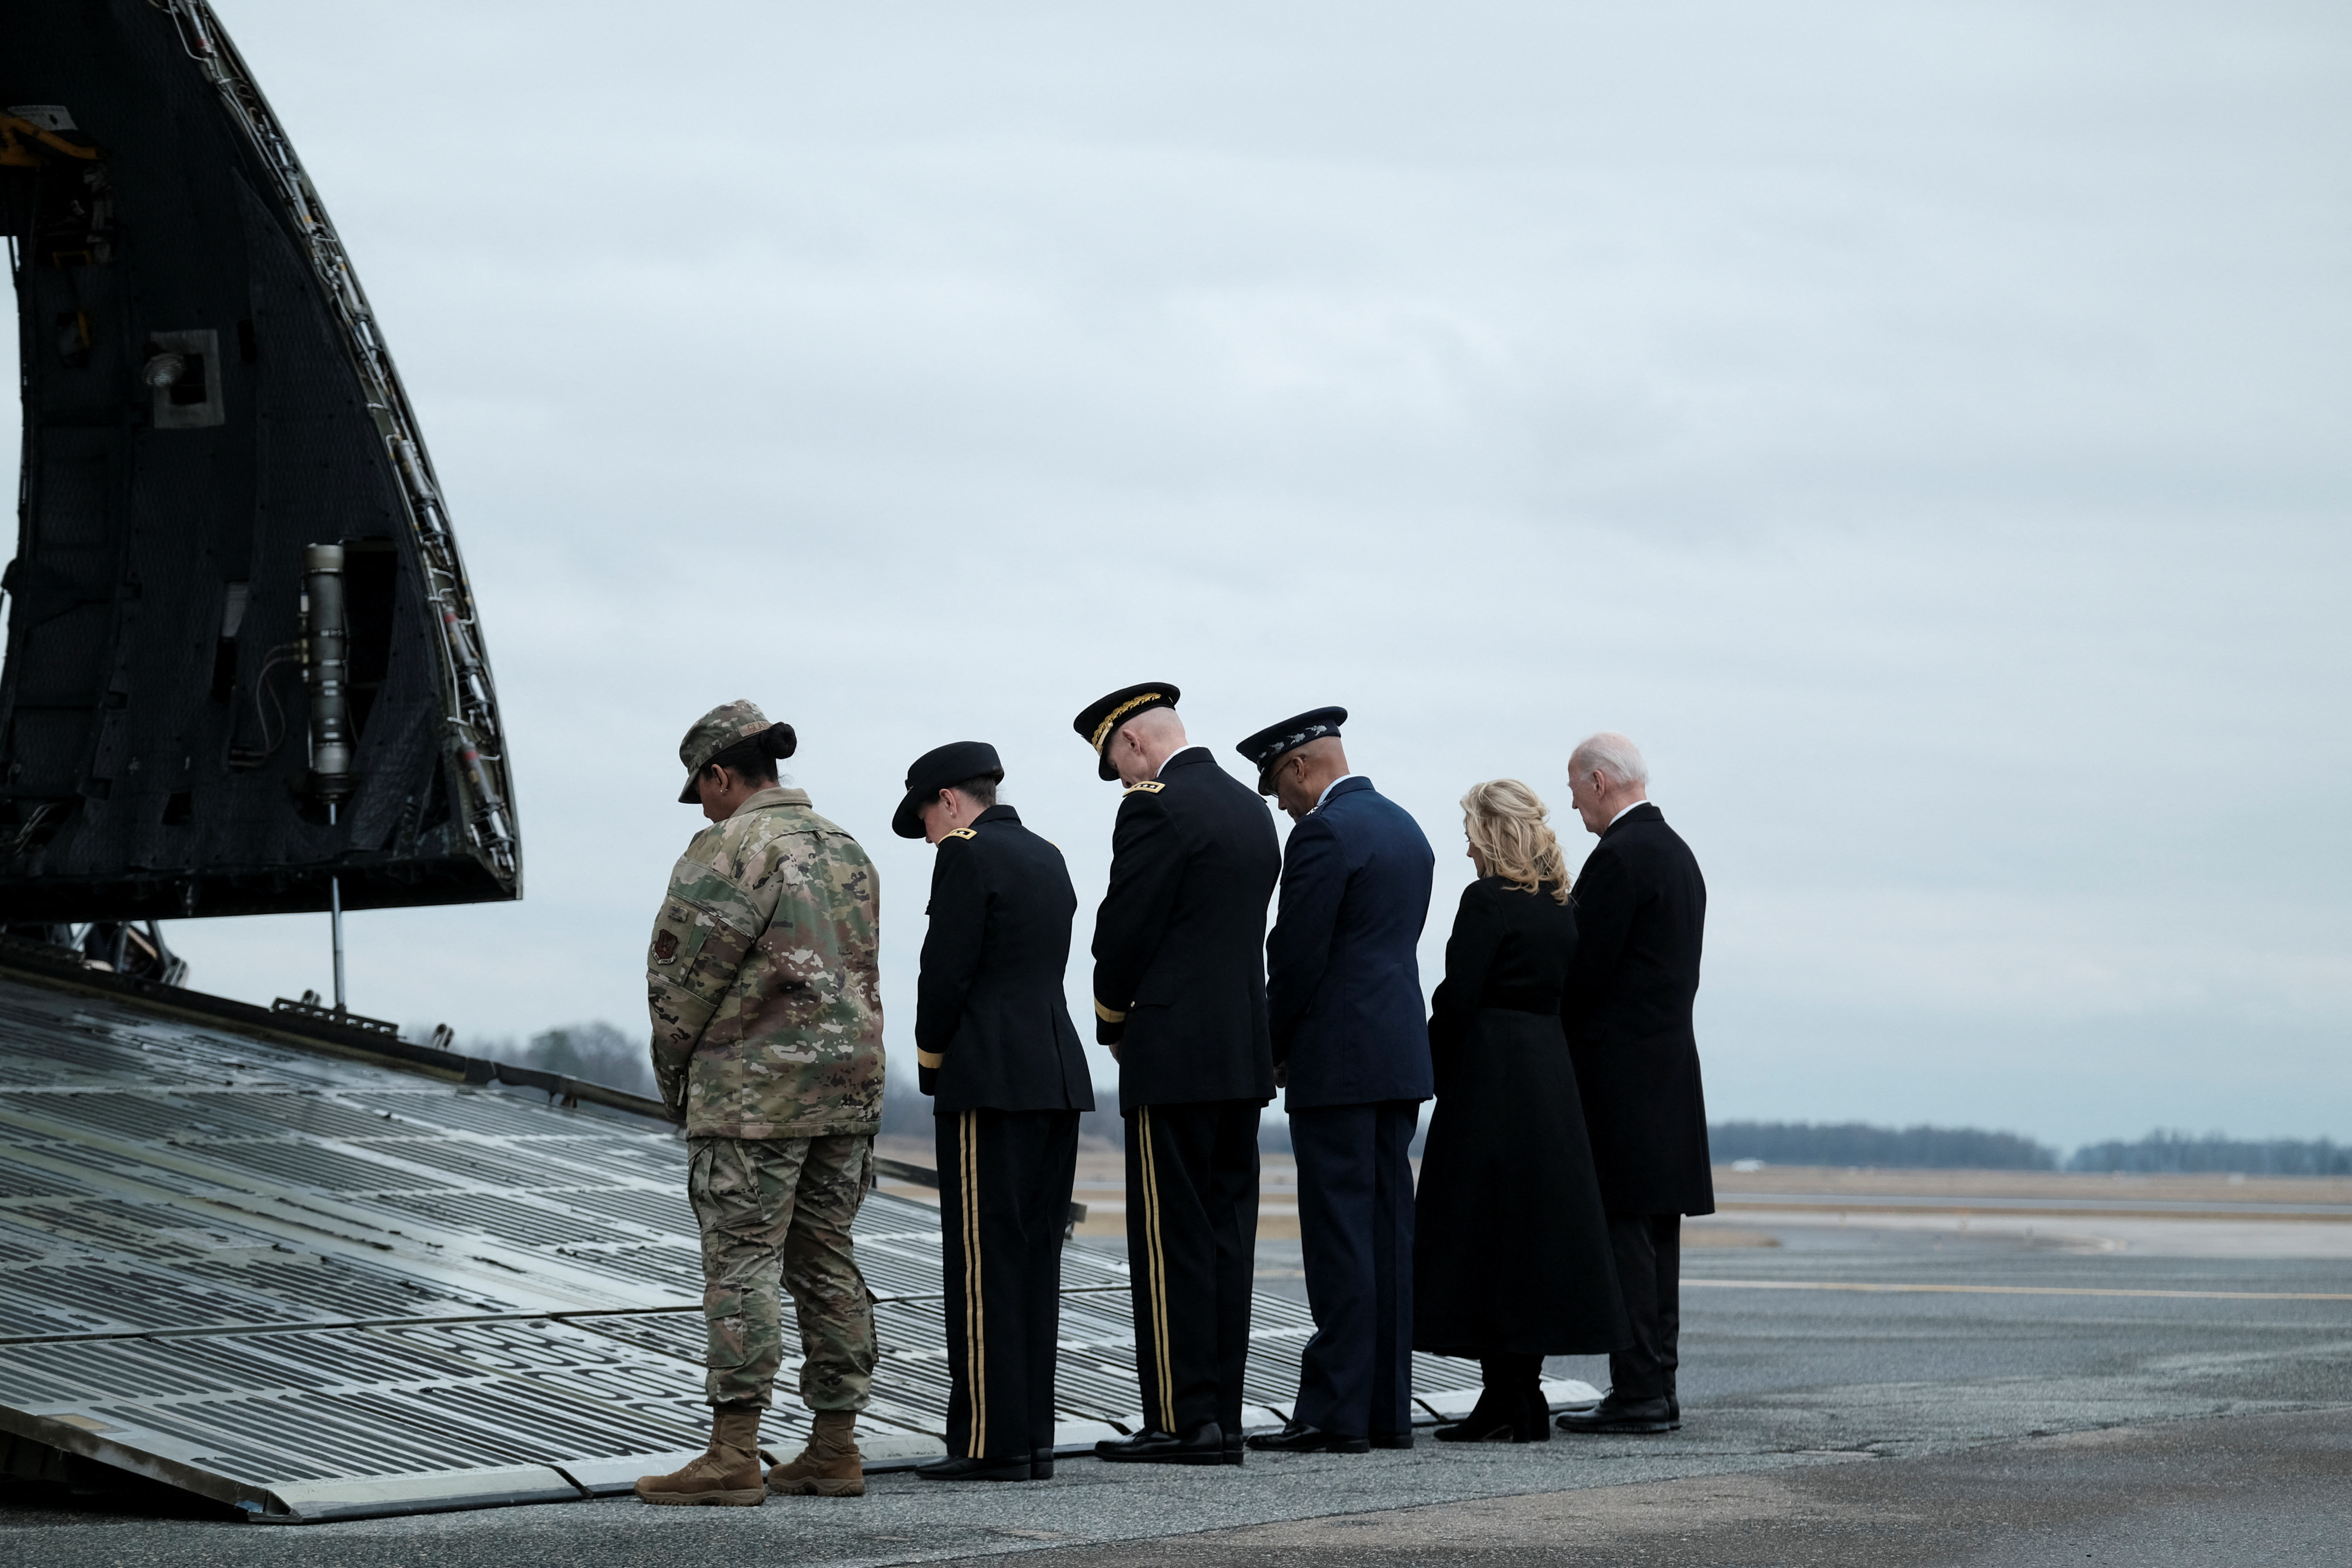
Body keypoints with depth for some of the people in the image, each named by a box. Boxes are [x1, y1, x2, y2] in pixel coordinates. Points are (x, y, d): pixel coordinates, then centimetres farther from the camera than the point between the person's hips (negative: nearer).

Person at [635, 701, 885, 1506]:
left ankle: (733, 1455, -11)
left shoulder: (729, 848, -10)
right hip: (849, 1080, 8)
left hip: (754, 1088, -8)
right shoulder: (845, 850, 15)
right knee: (826, 1261, 10)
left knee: (742, 1264, -7)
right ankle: (835, 1448, 11)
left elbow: (683, 970, -10)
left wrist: (673, 1071, 4)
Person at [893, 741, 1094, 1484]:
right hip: (1059, 1078, 8)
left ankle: (991, 1442, -7)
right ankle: (1032, 1437, 11)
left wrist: (931, 1060, 2)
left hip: (991, 1083, -8)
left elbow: (945, 972, -13)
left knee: (985, 1264, -6)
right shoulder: (1047, 857, 17)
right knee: (1034, 1262, 9)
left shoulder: (967, 856, -8)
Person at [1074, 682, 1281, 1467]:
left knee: (1172, 1242, -4)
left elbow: (1124, 930, -13)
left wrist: (1113, 1022, 5)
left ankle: (1183, 1421, -4)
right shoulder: (1250, 808, 14)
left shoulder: (1155, 809, -12)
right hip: (1245, 1052, 8)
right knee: (1226, 1237, 9)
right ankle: (1223, 1420, 10)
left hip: (1174, 1056, -8)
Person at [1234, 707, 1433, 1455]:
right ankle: (1388, 1409, 10)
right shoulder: (1405, 827, 16)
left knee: (1340, 1236, -8)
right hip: (1400, 1058, 9)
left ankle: (1335, 1413, -9)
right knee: (1387, 1232, 8)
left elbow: (1297, 957, -15)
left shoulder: (1324, 833, -12)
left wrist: (1270, 1051, -1)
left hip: (1338, 1060, -9)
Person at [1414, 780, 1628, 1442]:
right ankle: (1525, 1398, 14)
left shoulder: (1487, 902, -12)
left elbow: (1456, 999, -14)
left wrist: (1426, 1072, -2)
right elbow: (1561, 994, 13)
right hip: (1551, 1079, 8)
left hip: (1489, 1079, -8)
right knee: (1539, 1222, 11)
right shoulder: (1561, 907, 11)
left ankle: (1505, 1402, -4)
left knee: (1485, 1231, -3)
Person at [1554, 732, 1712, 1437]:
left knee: (1623, 1231, -9)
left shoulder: (1618, 857, -13)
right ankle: (1656, 1388, 12)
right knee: (1655, 1234, 10)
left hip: (1620, 1075, -10)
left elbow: (1586, 971, -16)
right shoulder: (1678, 852, 17)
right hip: (1669, 1065, 10)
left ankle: (1638, 1391, -10)